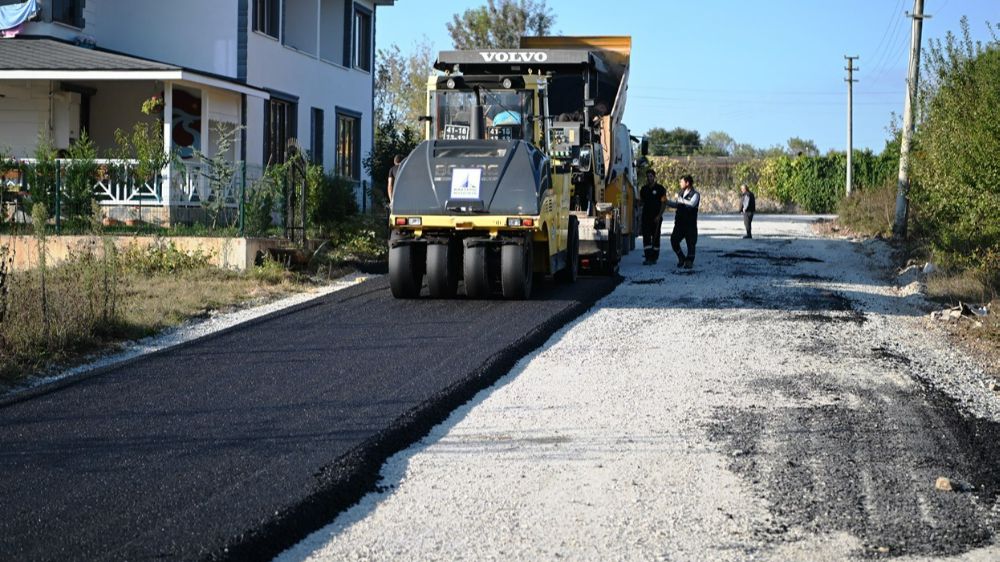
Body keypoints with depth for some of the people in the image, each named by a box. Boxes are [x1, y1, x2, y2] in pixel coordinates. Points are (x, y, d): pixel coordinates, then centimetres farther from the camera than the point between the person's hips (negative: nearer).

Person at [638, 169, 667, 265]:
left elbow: (663, 203, -4)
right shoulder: (643, 189, 11)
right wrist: (640, 202, -6)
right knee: (646, 237, -5)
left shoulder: (660, 188, -1)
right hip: (646, 216, 3)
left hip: (656, 217, -3)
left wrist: (659, 215, -12)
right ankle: (648, 257, -8)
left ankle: (654, 257, 9)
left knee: (655, 237, 3)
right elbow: (641, 202, 19)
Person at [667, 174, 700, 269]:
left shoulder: (695, 194, -8)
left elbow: (692, 204, -27)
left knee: (690, 243, 1)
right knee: (674, 240, 0)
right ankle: (681, 258, 19)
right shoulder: (681, 193, 13)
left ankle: (689, 261, 15)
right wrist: (666, 202, 21)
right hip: (680, 222, 6)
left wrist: (680, 199, -21)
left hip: (690, 223, -6)